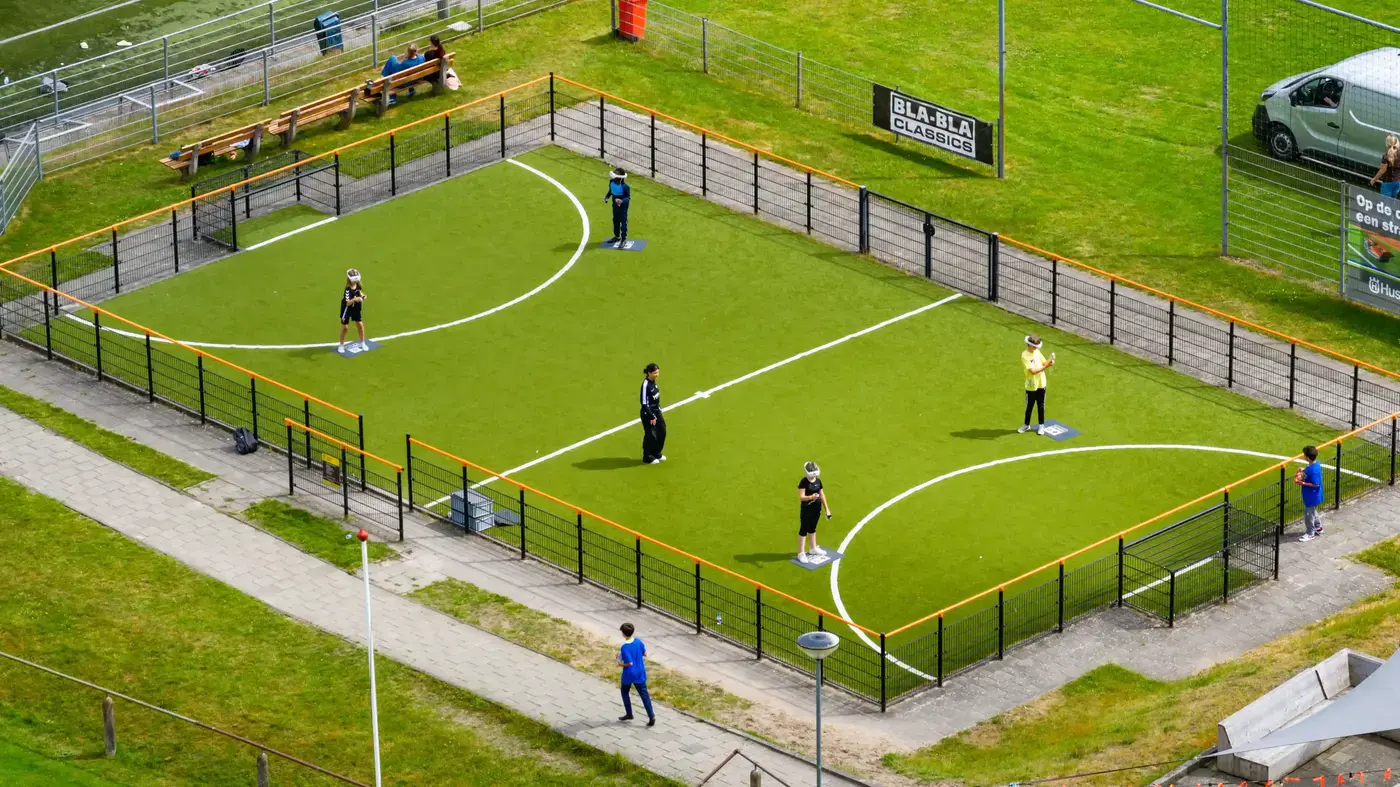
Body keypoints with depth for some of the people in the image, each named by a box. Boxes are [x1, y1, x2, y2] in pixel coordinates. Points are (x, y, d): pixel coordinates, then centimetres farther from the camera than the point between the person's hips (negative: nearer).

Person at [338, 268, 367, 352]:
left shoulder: (357, 286, -10)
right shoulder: (348, 289, -30)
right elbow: (347, 303, -36)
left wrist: (362, 296, -8)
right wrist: (354, 299, -54)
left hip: (356, 309, 6)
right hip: (347, 310, -6)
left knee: (360, 325, 9)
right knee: (345, 327, 4)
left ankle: (362, 343, 28)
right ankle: (341, 345, 22)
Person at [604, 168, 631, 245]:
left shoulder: (625, 186, -29)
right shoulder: (612, 182, -11)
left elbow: (628, 197, -20)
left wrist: (622, 201, -37)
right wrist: (607, 197, -3)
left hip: (623, 206, -7)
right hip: (615, 204, 7)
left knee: (623, 221, 0)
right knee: (615, 220, 21)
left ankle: (623, 239, 9)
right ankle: (617, 236, 40)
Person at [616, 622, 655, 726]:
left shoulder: (624, 648, -25)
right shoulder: (638, 642, -6)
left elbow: (629, 663, -24)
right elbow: (645, 654, 7)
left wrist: (620, 663, -7)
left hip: (629, 675, -5)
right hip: (640, 673, 5)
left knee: (625, 692, 22)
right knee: (644, 694, 8)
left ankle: (629, 714, 31)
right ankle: (651, 716, -1)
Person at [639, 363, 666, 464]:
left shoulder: (653, 382, 4)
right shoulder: (646, 385, -22)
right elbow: (644, 403, -22)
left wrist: (659, 412, 17)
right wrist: (651, 417, -20)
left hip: (656, 411, 9)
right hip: (648, 414, -9)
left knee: (662, 432, 16)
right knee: (650, 435, 2)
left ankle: (656, 453, 35)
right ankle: (647, 457, 19)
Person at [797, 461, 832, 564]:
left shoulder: (818, 481, 4)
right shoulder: (804, 482, -16)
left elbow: (822, 495, 12)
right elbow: (801, 497, -23)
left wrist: (827, 509, 13)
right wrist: (811, 497, -41)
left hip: (816, 508, 6)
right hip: (807, 509, -6)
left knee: (812, 528, 22)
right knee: (804, 529, 1)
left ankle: (814, 548, 37)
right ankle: (801, 553, 7)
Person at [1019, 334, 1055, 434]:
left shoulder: (1037, 352, 0)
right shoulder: (1025, 355, -20)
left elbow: (1044, 363, 3)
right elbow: (1033, 371, -25)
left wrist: (1050, 362, -19)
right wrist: (1045, 366, -30)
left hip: (1041, 384, 5)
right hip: (1031, 386, -5)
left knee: (1041, 406, 13)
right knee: (1029, 406, 11)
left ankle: (1041, 425, 26)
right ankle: (1026, 425, 30)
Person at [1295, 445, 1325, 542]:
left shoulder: (1313, 470, -34)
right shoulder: (1315, 463, -5)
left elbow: (1316, 484, -29)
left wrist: (1302, 483, -26)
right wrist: (1303, 470, 1)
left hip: (1312, 496, -10)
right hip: (1312, 495, 10)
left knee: (1309, 514, 9)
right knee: (1313, 512, 28)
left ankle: (1310, 533, 25)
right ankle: (1318, 528, 45)